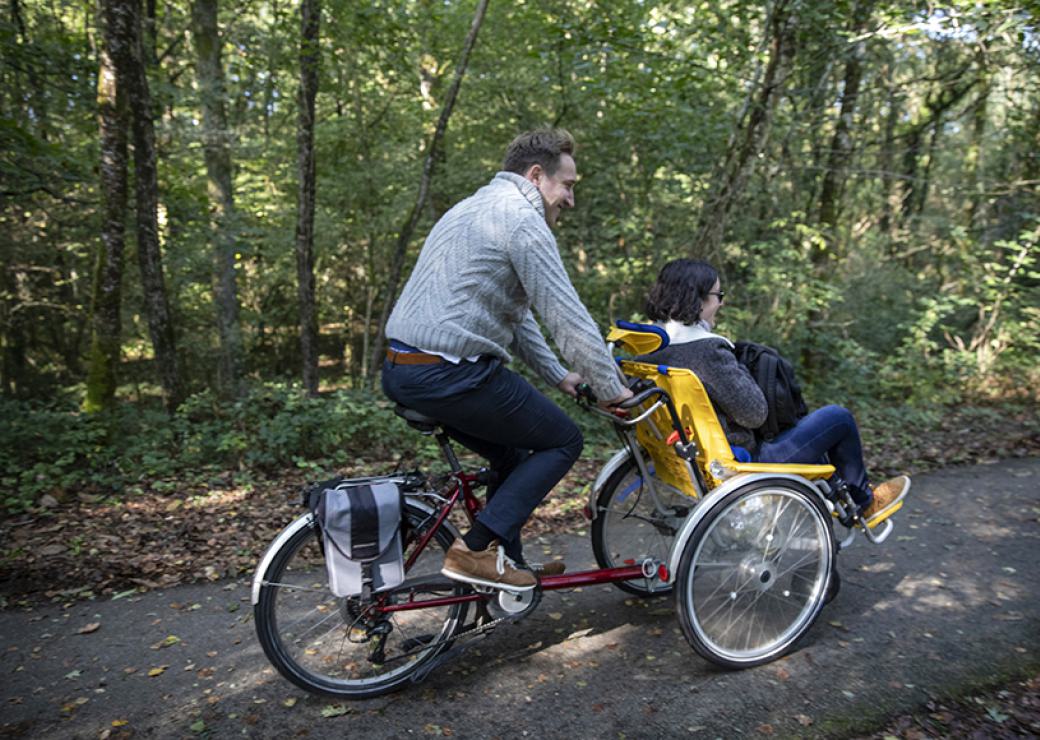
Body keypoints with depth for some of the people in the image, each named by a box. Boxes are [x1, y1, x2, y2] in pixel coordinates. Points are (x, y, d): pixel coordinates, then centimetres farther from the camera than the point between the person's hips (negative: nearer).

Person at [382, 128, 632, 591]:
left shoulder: (472, 209, 23)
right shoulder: (520, 218, -10)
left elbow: (515, 312, 25)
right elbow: (566, 316, -13)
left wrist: (558, 375, 24)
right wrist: (612, 388, -1)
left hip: (401, 371, 10)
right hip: (450, 374, -10)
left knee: (513, 454, 23)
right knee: (562, 440, 5)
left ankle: (507, 567, 29)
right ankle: (477, 549, -1)